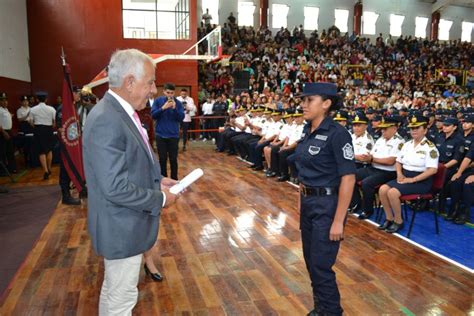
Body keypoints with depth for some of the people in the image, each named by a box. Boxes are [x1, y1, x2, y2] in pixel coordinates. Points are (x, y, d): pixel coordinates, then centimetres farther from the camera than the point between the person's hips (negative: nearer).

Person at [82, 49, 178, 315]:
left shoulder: (123, 113, 4)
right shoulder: (106, 121, -26)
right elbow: (116, 188, -28)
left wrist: (157, 180, 3)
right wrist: (160, 199, -16)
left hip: (123, 223, 9)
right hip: (122, 227, -9)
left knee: (114, 291, 27)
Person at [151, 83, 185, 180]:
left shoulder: (178, 102, -1)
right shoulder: (158, 101, 0)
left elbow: (181, 118, -5)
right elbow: (153, 115, -7)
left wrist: (175, 108, -20)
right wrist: (163, 108, -20)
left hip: (173, 135, 0)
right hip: (160, 135, 0)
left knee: (173, 159, 6)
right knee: (162, 159, 8)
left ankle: (174, 179, 18)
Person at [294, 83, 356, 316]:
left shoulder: (337, 134, -17)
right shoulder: (308, 131, 6)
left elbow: (348, 179, -19)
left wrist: (338, 220, -19)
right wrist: (301, 202, 14)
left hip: (327, 205, -8)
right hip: (308, 203, 8)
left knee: (321, 265, 1)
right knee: (310, 262, 18)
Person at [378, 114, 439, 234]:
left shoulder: (430, 147, -10)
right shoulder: (407, 144, 11)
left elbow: (432, 170, -19)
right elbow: (398, 161, 18)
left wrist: (412, 180, -22)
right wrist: (399, 174, -3)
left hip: (421, 181, -7)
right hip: (404, 177, 7)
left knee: (392, 192, -27)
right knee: (382, 189, -14)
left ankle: (398, 221, -6)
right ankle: (389, 218, 2)